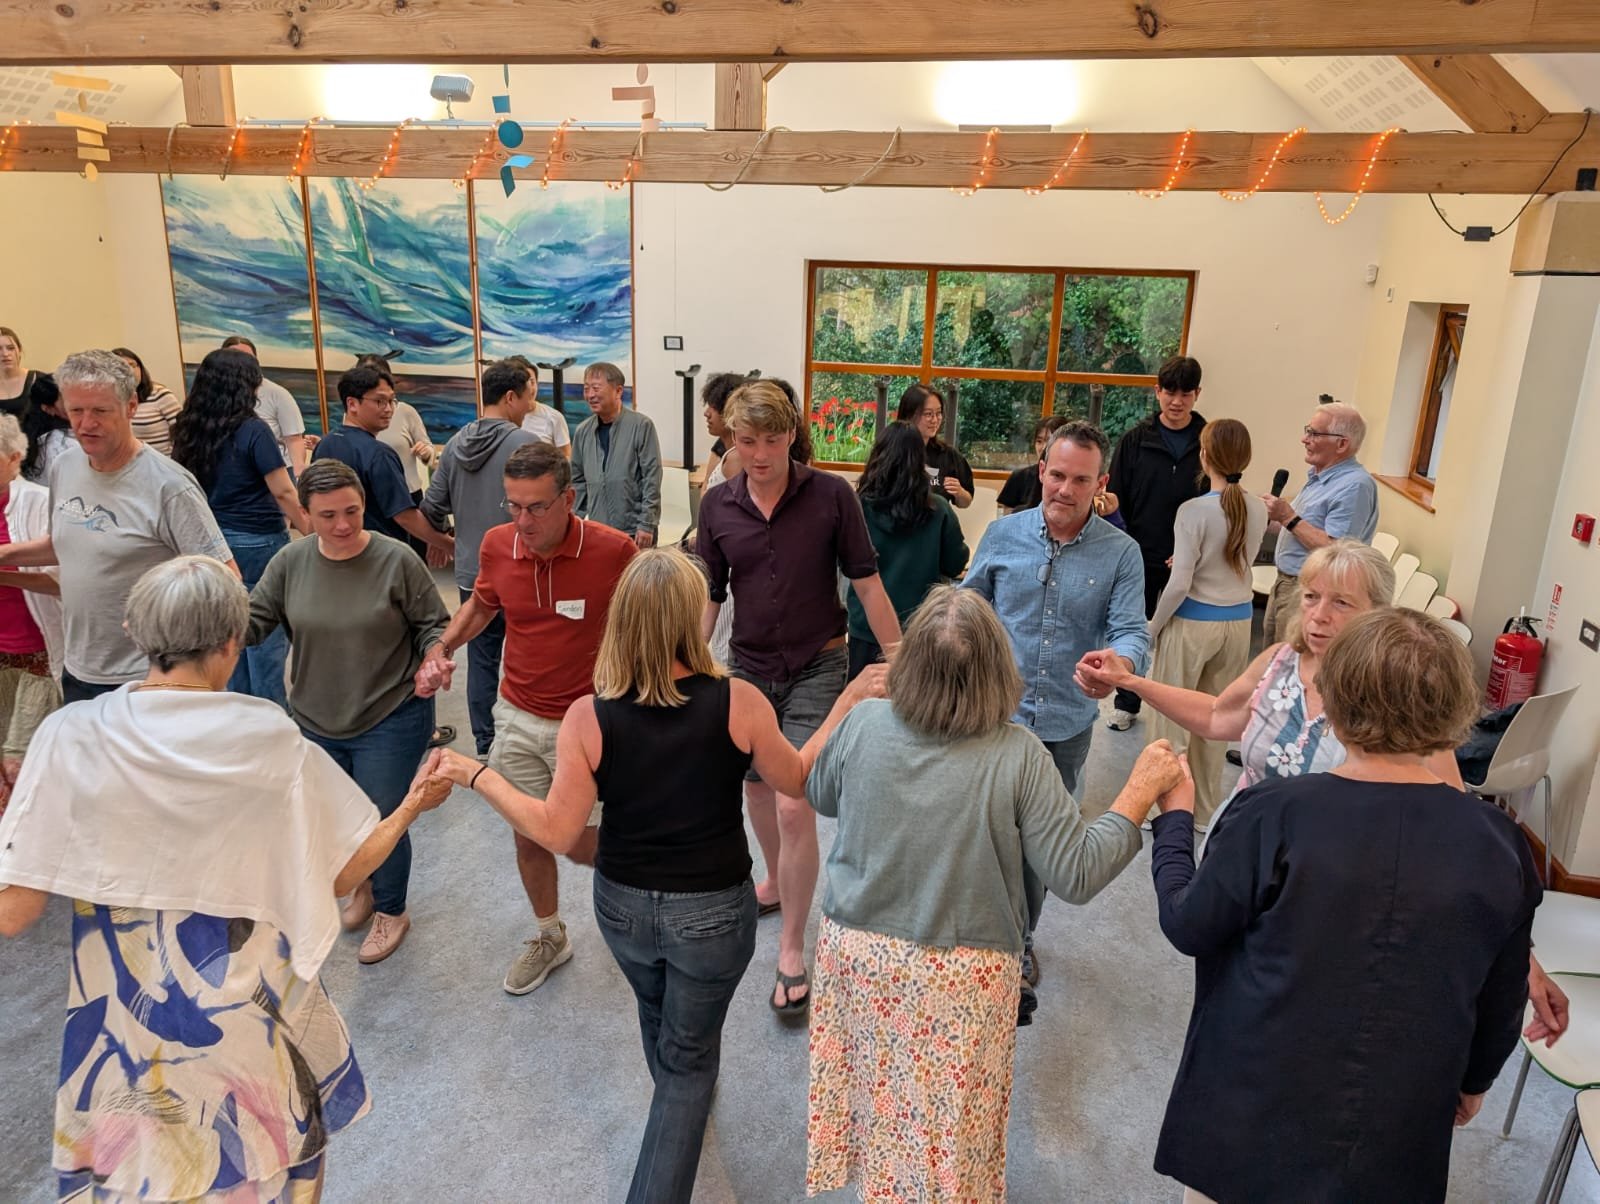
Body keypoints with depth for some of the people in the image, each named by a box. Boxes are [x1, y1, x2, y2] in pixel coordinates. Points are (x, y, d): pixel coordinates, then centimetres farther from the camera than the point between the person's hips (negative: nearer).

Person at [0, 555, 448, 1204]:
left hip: (123, 1024, 1)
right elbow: (340, 873, -8)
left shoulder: (71, 736, -14)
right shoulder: (269, 741, -16)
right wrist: (411, 808, 8)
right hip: (247, 1017, -1)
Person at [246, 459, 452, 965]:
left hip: (390, 719, -4)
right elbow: (252, 621, -1)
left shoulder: (397, 560, -14)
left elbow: (433, 625, -7)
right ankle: (363, 880, 53)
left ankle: (391, 910, 34)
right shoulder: (290, 562, -4)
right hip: (316, 721, 4)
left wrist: (433, 658, -27)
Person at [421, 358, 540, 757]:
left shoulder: (455, 444, 4)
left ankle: (485, 746, 22)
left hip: (471, 574, 6)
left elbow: (432, 509, 7)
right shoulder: (526, 443, -14)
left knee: (481, 659, 13)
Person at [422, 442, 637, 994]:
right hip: (518, 718, 4)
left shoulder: (613, 550, -20)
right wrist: (441, 649, -4)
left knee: (581, 846, 2)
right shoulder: (497, 544, -8)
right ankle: (549, 938, 40)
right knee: (529, 838, 15)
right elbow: (480, 605, 13)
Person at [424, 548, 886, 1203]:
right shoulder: (737, 702, -22)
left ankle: (683, 1098, 63)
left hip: (622, 906, 3)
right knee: (688, 1058, 19)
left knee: (658, 1017, 34)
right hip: (712, 914, -3)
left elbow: (557, 831, -12)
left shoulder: (588, 718, -19)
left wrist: (476, 776, -1)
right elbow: (798, 778, -6)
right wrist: (851, 701, 3)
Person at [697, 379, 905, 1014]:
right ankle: (776, 880, 50)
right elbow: (708, 596, 4)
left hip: (817, 667, -4)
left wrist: (899, 659, -7)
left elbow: (866, 583, -7)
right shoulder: (717, 505, -3)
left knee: (794, 805, -11)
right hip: (750, 665, 4)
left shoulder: (832, 495, -12)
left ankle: (792, 951, 5)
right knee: (757, 789, 20)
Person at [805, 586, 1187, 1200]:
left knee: (879, 1098, 28)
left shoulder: (862, 724, -16)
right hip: (962, 976, -3)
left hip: (857, 949, 3)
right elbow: (1077, 875, -18)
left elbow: (820, 795, 6)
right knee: (949, 1131, 21)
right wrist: (1144, 787, -10)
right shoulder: (1017, 756, -23)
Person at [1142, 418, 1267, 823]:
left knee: (1171, 717, 9)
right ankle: (1206, 809, 30)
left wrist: (1153, 627, -7)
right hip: (1239, 622, 6)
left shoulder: (1194, 510, -18)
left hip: (1193, 623, -6)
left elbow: (1179, 583, -19)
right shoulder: (1259, 511, 0)